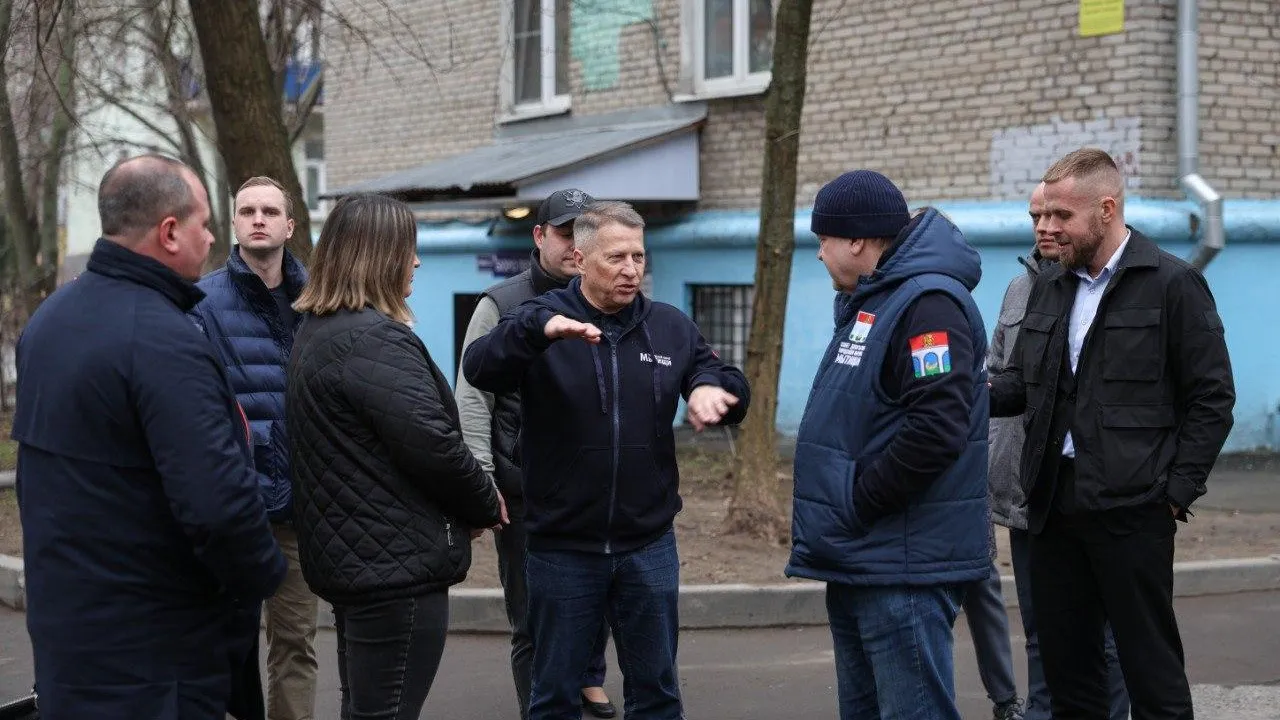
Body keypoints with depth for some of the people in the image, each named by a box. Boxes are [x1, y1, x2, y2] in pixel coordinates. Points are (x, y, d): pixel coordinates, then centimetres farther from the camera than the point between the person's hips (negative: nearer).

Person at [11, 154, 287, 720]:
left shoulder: (48, 318, 8)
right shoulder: (165, 340, -22)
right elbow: (219, 501, -29)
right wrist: (262, 577, -12)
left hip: (60, 615, 9)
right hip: (149, 641, -9)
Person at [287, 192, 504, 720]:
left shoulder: (314, 331, 14)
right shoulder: (375, 340, -18)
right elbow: (432, 445, -22)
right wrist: (488, 505, -4)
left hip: (349, 554, 10)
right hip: (394, 563, -10)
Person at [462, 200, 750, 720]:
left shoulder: (671, 327, 5)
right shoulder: (541, 322, -6)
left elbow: (729, 384, 9)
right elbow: (479, 369, -23)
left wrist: (712, 387, -16)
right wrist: (540, 327, -42)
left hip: (649, 547, 3)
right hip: (562, 549, -3)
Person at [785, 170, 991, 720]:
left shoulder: (928, 304, -16)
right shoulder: (871, 301, 17)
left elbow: (936, 428, -26)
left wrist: (857, 504, -18)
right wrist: (835, 513, 11)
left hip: (903, 569, -11)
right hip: (860, 560, 11)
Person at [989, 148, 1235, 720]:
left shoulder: (1172, 284, -6)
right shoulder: (1050, 288, 13)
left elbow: (1212, 398, -6)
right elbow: (1021, 382, 18)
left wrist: (1178, 490, -11)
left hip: (1132, 507, -6)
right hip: (1055, 502, 6)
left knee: (1151, 669, 0)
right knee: (1065, 663, 13)